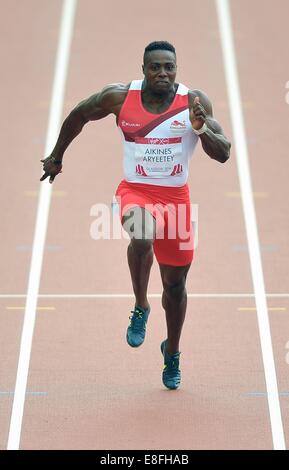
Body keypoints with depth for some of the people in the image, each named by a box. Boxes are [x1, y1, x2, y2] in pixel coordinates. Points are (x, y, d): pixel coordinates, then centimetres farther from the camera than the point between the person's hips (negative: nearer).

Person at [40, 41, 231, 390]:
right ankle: (140, 308, -11)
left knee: (175, 283, 11)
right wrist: (56, 157, 17)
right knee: (143, 234, -37)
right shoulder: (119, 97, -9)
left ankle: (172, 353, 37)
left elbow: (223, 154, -11)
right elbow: (79, 115, 9)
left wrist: (200, 128, -30)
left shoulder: (195, 102, -9)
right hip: (135, 191, -1)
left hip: (176, 196, 2)